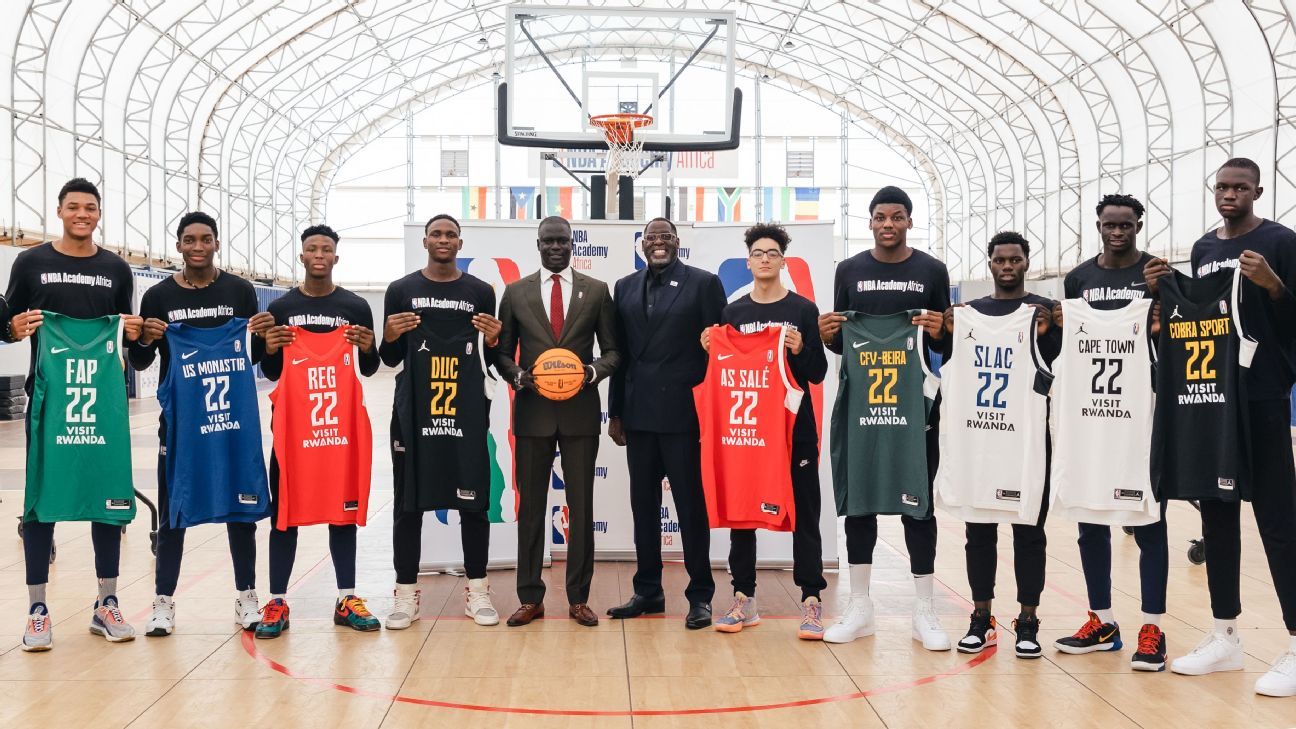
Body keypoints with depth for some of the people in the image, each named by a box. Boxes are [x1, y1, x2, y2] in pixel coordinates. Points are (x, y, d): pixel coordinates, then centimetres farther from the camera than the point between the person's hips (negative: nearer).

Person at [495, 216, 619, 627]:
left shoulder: (596, 291, 5)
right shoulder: (516, 292, 7)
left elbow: (612, 349, 6)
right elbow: (502, 352, 9)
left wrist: (593, 371, -13)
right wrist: (518, 376, -11)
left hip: (580, 411, 0)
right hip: (532, 410, 1)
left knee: (581, 506, 4)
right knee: (530, 506, 6)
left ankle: (578, 598, 14)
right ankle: (530, 598, 15)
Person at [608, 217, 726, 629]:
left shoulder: (704, 283, -2)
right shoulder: (626, 287, 12)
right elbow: (620, 352, 12)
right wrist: (615, 412, 10)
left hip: (683, 411, -5)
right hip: (639, 413, 5)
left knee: (691, 505, 2)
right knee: (643, 505, 11)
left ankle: (700, 595, 11)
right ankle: (648, 591, 22)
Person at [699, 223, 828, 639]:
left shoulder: (803, 310, 2)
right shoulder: (732, 313, 9)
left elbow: (817, 375, 0)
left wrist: (801, 351, -18)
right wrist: (711, 351, -7)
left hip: (794, 428, -2)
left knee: (804, 516, 0)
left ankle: (812, 602, 5)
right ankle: (743, 599, 16)